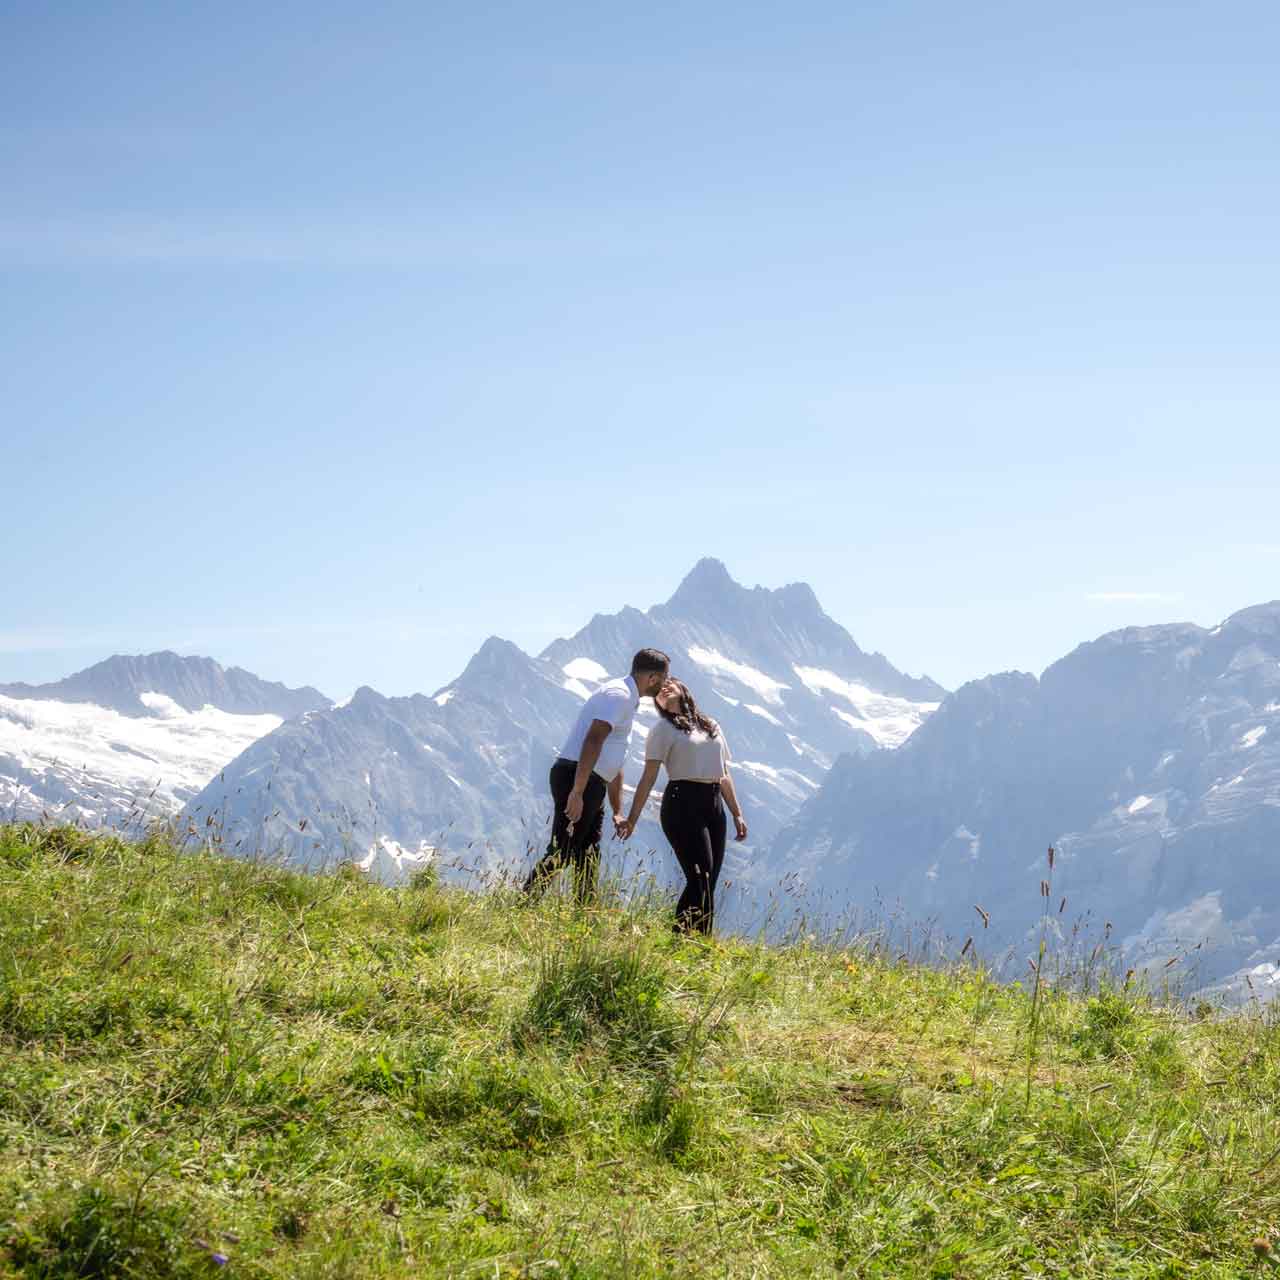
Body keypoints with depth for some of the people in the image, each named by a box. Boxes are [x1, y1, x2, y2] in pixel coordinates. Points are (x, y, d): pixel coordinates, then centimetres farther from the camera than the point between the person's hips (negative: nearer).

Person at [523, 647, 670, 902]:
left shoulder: (627, 700, 23)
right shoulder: (619, 694, -9)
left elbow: (614, 766, 30)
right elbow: (593, 740, -23)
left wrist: (617, 812, 31)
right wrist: (577, 792, -30)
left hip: (592, 785, 11)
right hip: (577, 779, -11)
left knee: (588, 858, 11)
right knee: (561, 852, -14)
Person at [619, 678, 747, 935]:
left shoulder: (712, 726, 20)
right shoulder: (663, 729, 2)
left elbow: (724, 775, 21)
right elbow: (649, 777, -4)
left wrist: (737, 814, 16)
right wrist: (632, 819, -12)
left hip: (714, 806, 6)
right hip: (683, 804, -6)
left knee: (708, 884, 3)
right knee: (700, 880, -16)